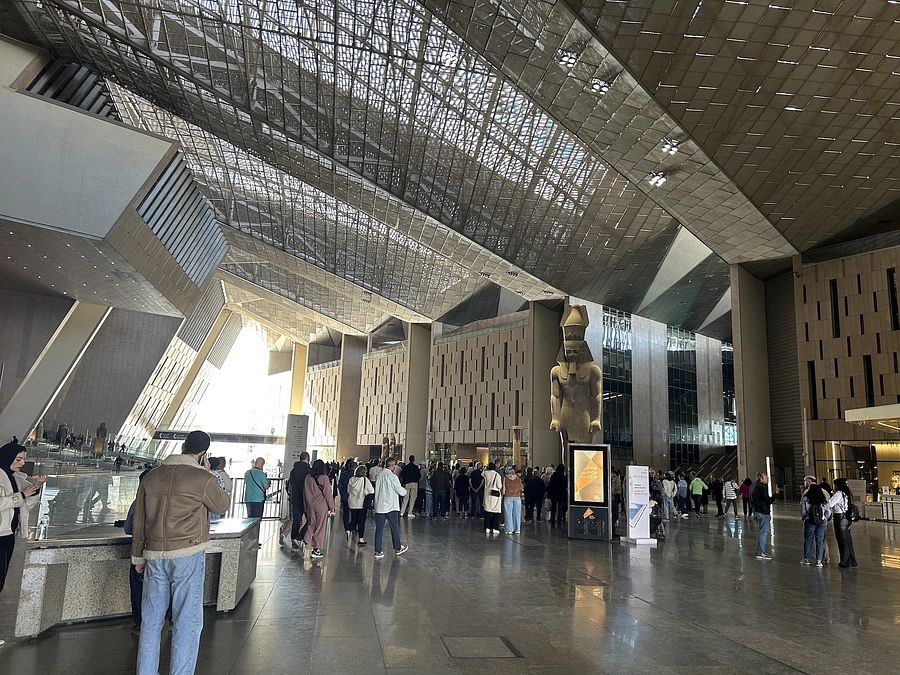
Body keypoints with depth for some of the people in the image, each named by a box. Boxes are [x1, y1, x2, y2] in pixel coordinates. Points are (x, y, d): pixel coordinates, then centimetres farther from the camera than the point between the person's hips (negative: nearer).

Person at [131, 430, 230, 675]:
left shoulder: (150, 477, 5)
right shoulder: (203, 479, -11)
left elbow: (138, 521, 11)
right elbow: (221, 506, 7)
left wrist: (138, 556, 20)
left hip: (155, 556, 5)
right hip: (188, 556, -5)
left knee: (151, 620, 15)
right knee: (187, 620, 4)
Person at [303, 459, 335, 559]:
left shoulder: (308, 478, 2)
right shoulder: (324, 478, -12)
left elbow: (305, 493, 9)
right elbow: (328, 494, -8)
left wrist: (305, 507, 19)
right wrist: (332, 507, 0)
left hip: (310, 506, 4)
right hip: (321, 506, -4)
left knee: (310, 526, 14)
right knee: (320, 528, 4)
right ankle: (316, 550, 8)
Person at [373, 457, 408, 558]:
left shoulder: (379, 474, 3)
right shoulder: (392, 476, -15)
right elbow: (400, 491, -12)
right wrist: (404, 490, 12)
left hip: (379, 506, 5)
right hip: (390, 506, -5)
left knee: (379, 529, 8)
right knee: (395, 528, 11)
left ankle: (378, 551, 8)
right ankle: (398, 548, 23)